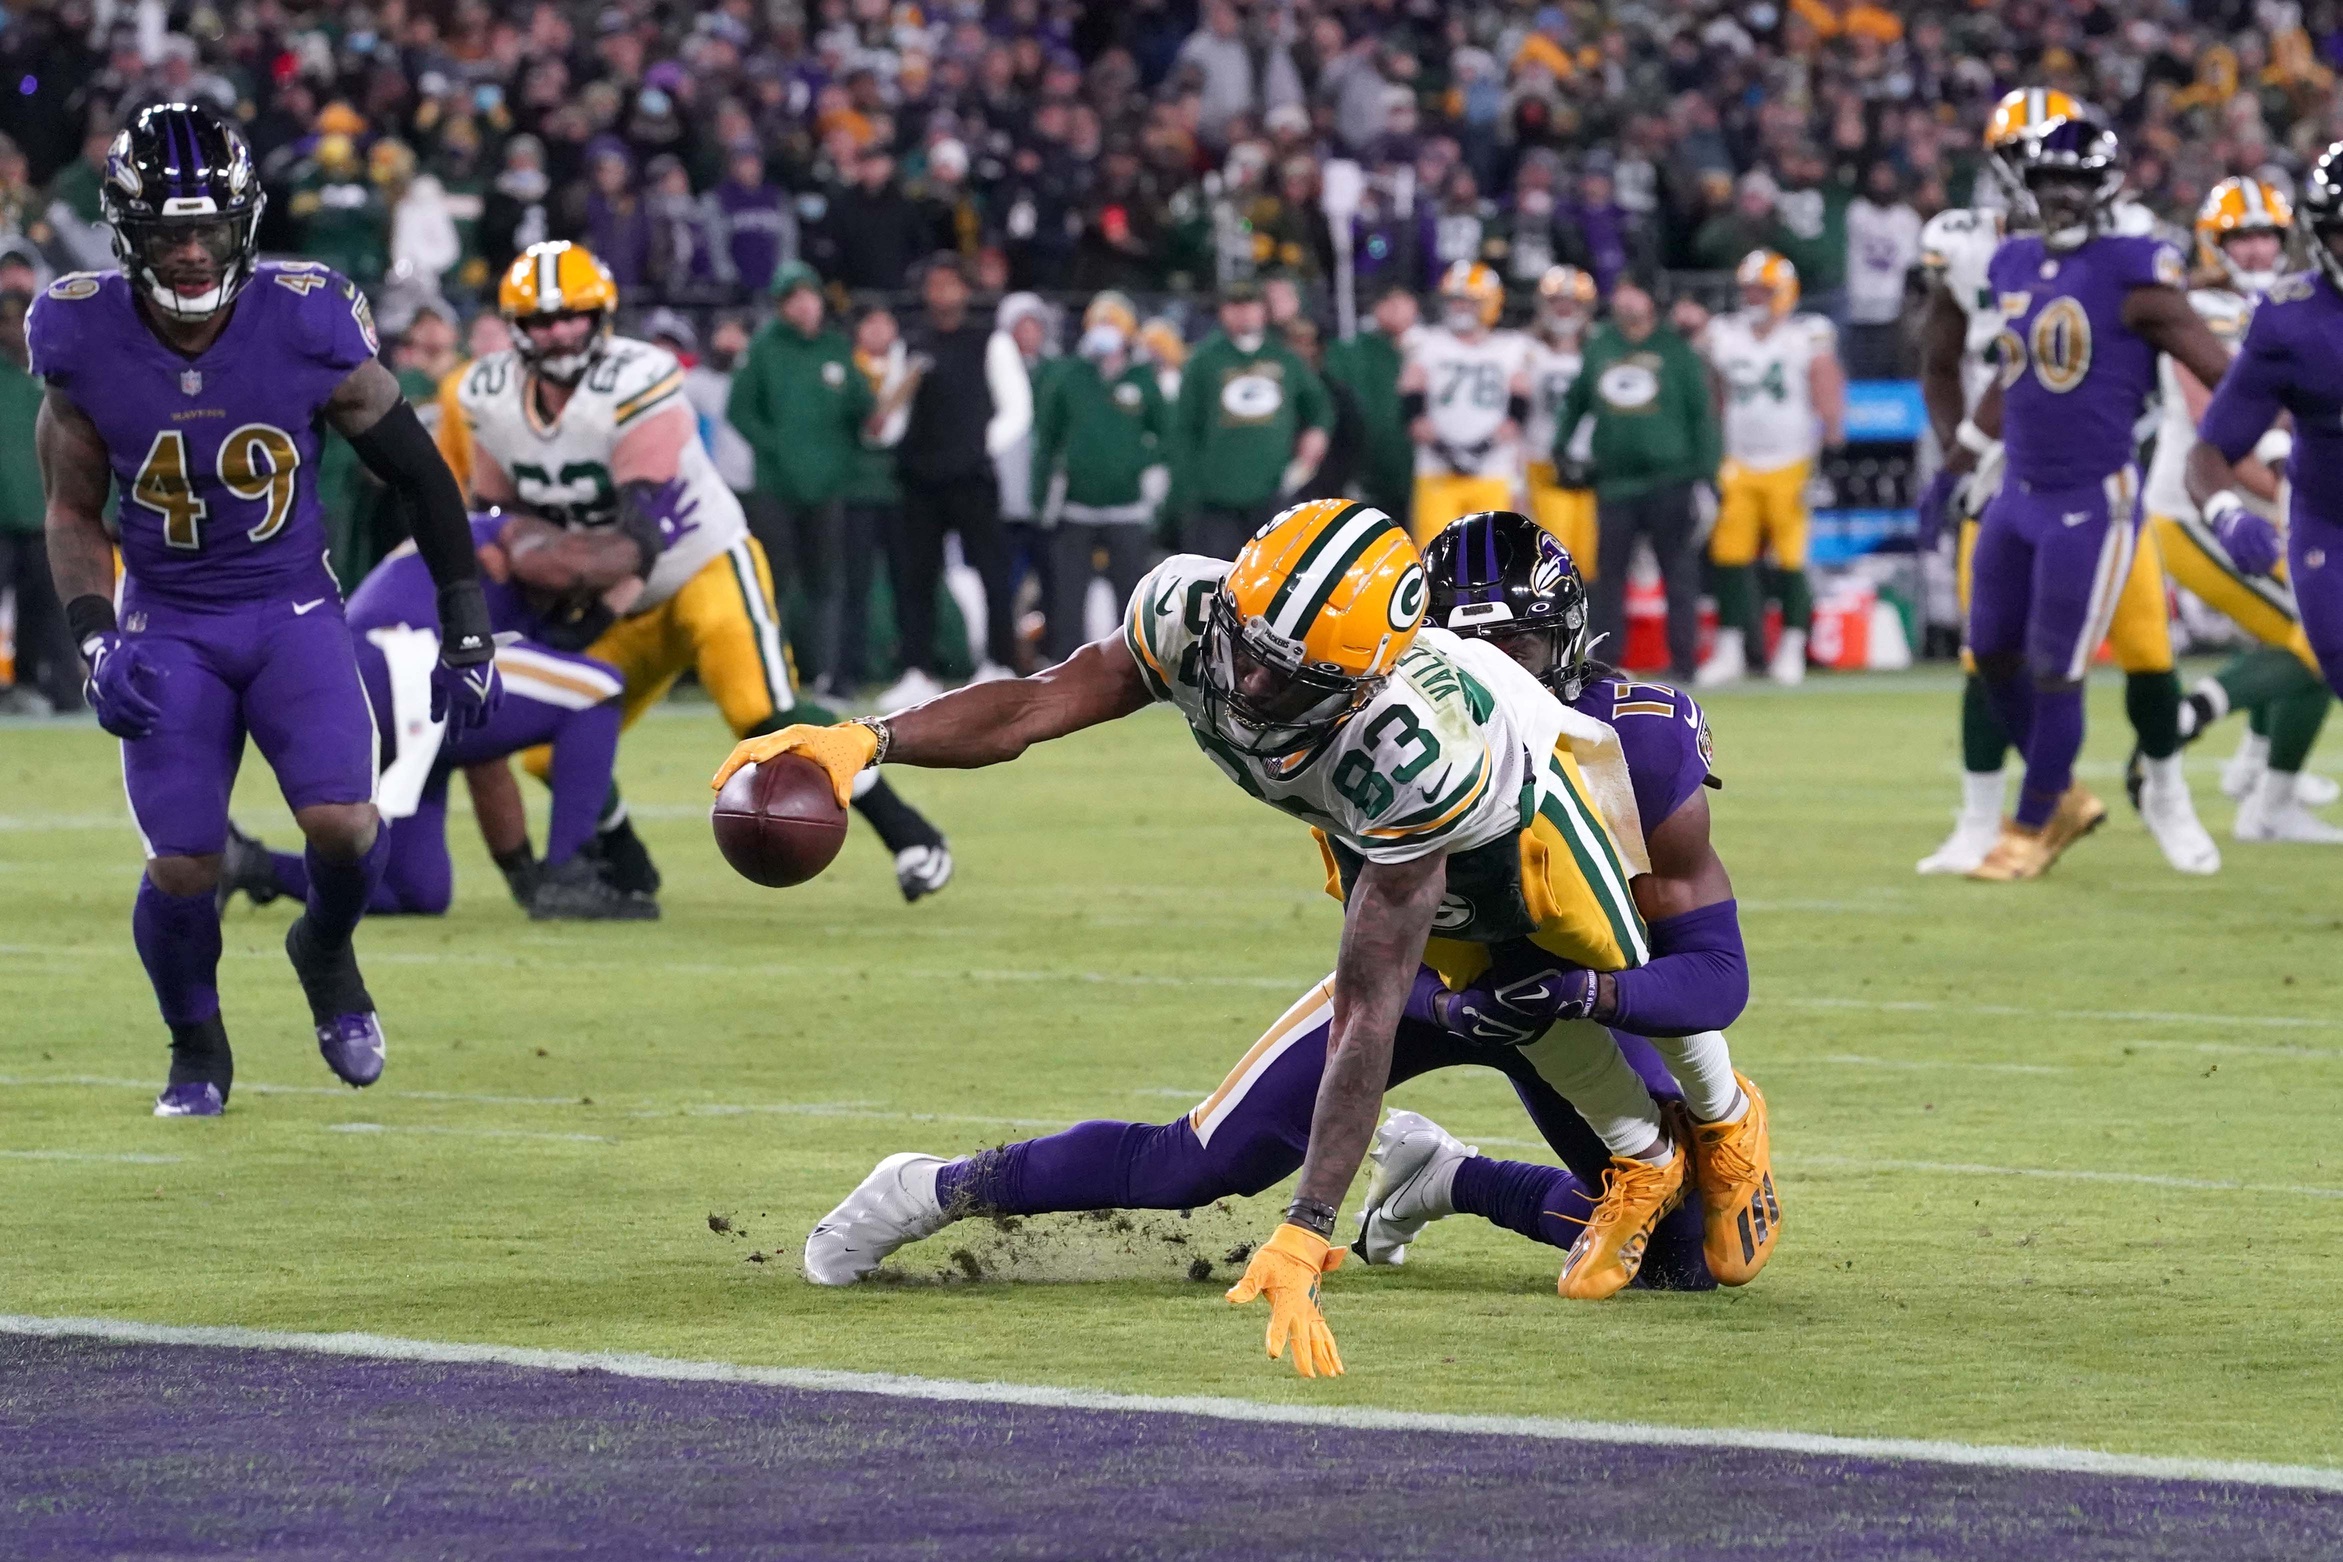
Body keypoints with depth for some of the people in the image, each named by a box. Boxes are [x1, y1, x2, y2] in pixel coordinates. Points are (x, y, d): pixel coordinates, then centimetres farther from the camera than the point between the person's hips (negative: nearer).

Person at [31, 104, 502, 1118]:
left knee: (340, 823, -19)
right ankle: (196, 1050, 23)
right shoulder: (84, 341, -12)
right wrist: (95, 644, -12)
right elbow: (73, 511, 2)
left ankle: (326, 951, 17)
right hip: (168, 628, 1)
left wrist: (466, 633, -1)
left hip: (293, 614, 0)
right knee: (182, 866, -7)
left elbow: (417, 474, -3)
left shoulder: (306, 325, -16)